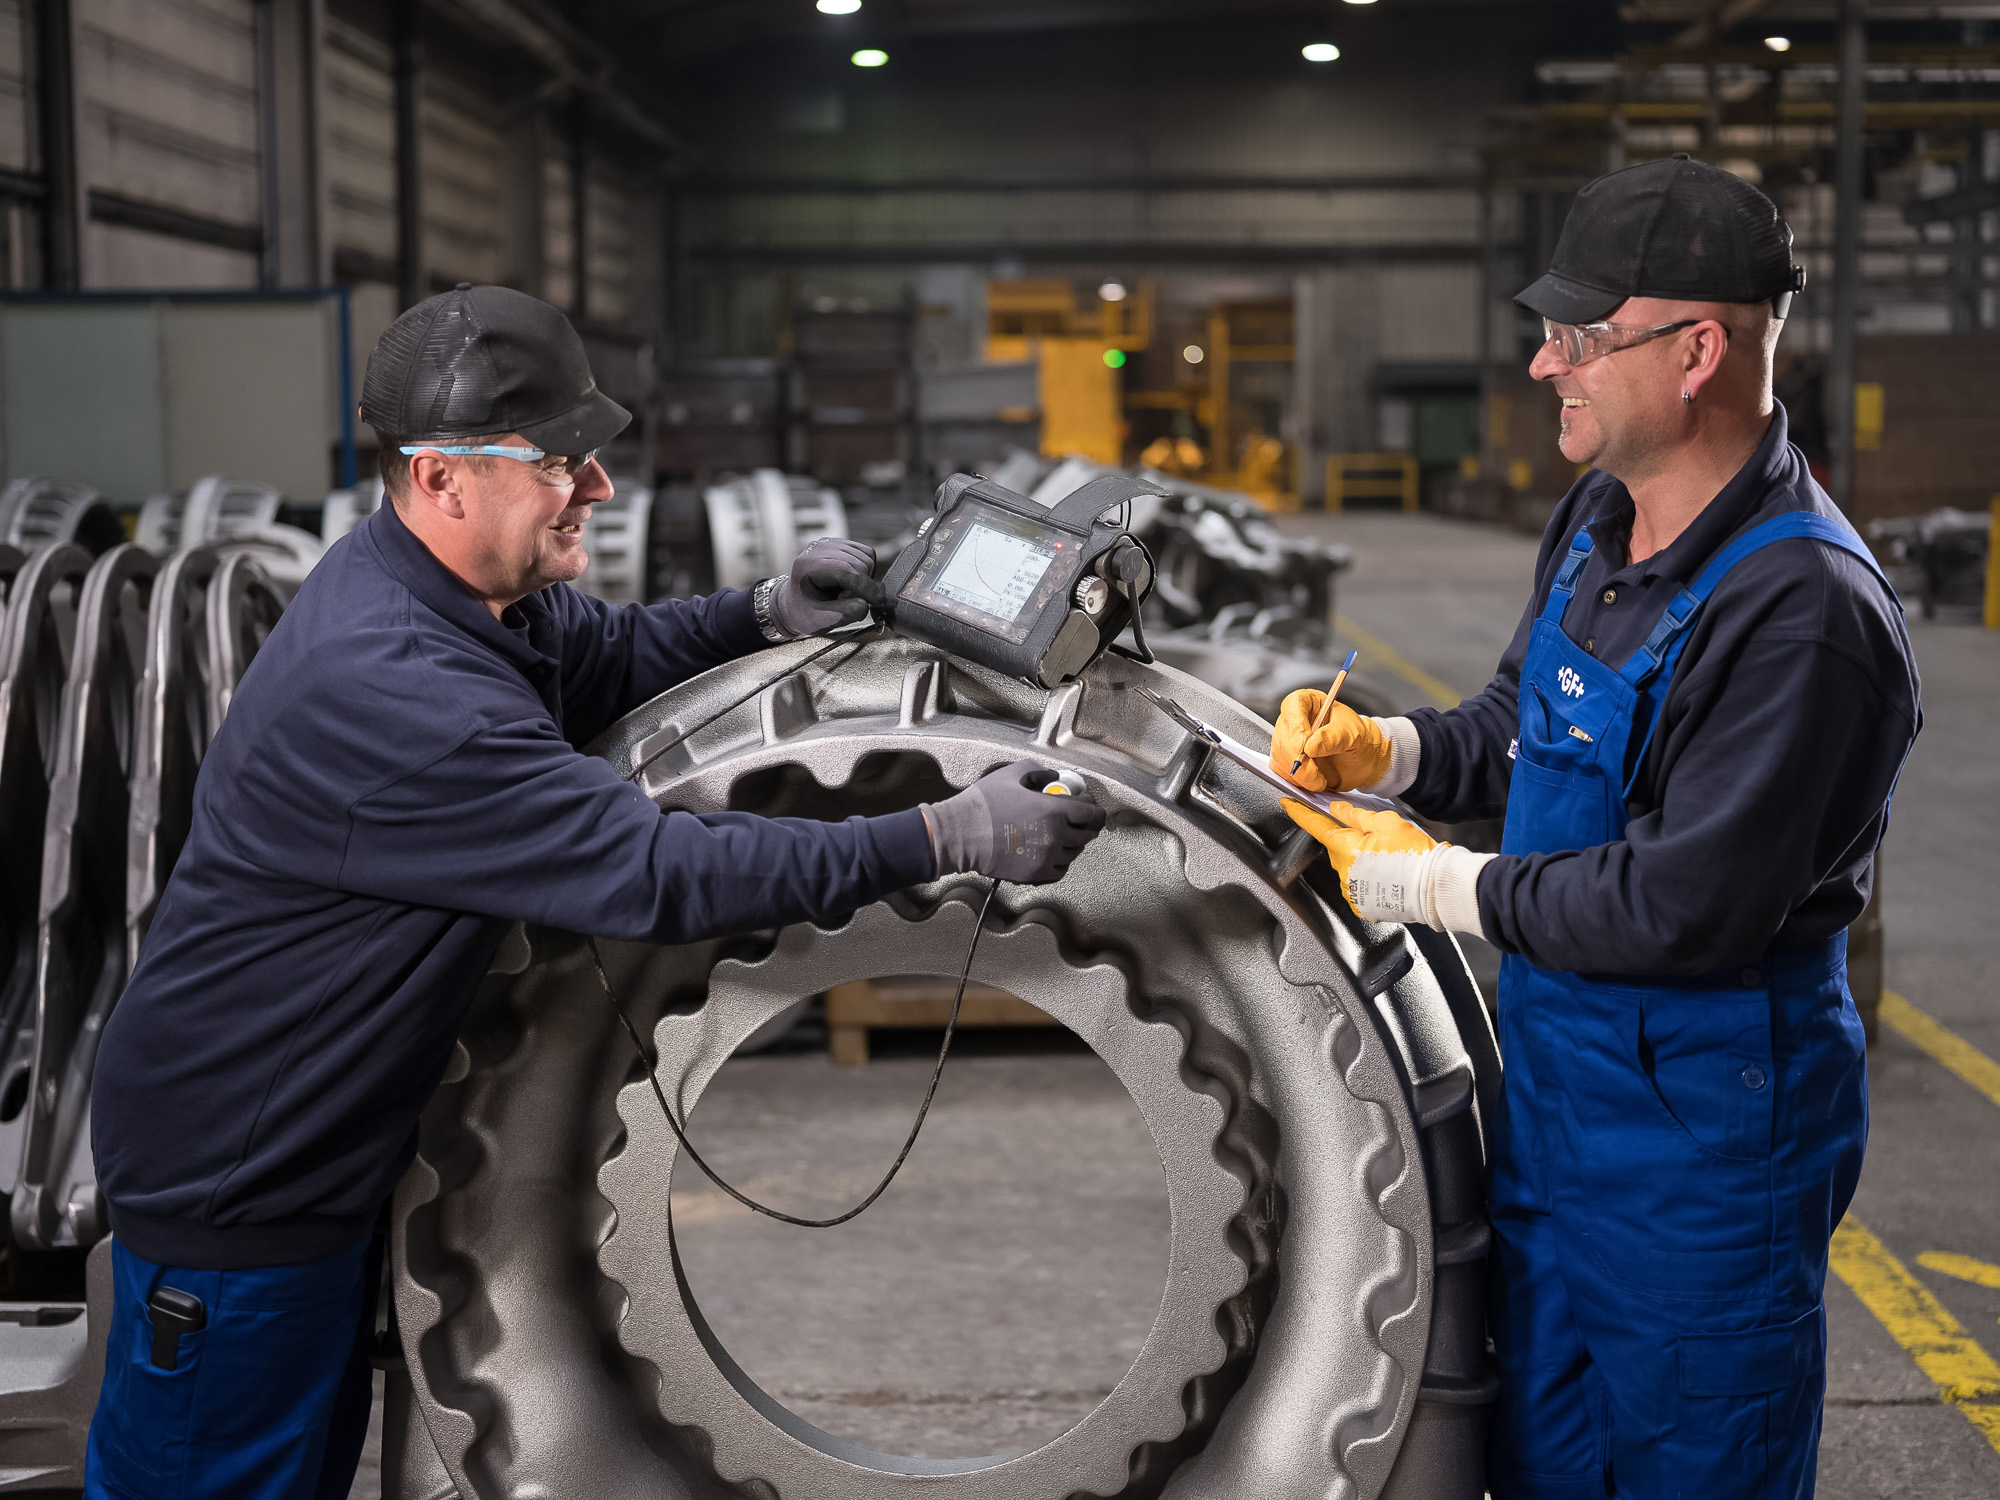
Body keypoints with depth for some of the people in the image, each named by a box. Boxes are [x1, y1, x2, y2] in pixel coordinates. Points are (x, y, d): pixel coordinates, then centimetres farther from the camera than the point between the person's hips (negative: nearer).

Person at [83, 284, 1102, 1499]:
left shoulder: (444, 585, -3)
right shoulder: (386, 689, -34)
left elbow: (603, 658, 17)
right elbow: (656, 874, -35)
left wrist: (769, 614, -3)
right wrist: (948, 840, -31)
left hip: (320, 1150, 9)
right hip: (231, 1185, -9)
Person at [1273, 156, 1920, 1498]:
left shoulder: (1805, 610, -26)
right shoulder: (1601, 520, 4)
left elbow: (1687, 906, -27)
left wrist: (1443, 886, -17)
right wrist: (1387, 750, 1)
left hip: (1702, 1129, -9)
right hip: (1554, 1082, 9)